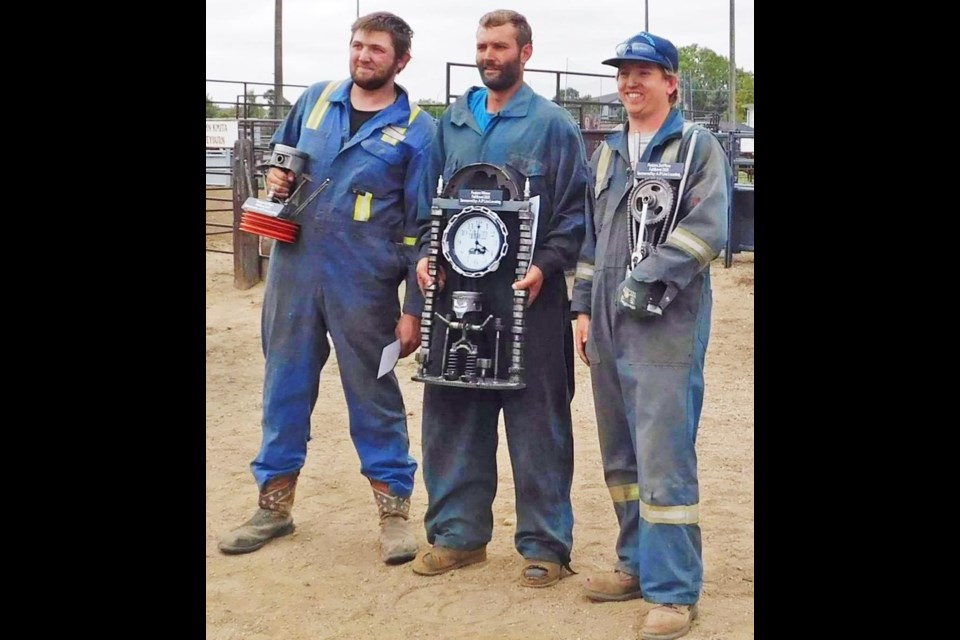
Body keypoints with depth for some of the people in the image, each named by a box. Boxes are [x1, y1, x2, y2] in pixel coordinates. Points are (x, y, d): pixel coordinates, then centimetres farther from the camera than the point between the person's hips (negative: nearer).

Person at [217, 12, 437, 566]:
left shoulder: (416, 130, -3)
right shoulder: (316, 100, 9)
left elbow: (423, 227, -4)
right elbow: (280, 156, 24)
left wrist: (414, 309, -8)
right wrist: (276, 178, -1)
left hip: (364, 285, -4)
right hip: (294, 270, 4)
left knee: (374, 394, 3)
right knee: (285, 385, 11)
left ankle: (395, 509, 16)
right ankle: (275, 504, 24)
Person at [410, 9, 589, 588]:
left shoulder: (552, 124, -1)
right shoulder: (453, 122, 13)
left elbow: (576, 210, -3)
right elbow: (431, 199, 18)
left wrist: (546, 266, -16)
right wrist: (427, 253, 2)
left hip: (527, 295, -5)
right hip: (457, 291, 5)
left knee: (536, 421, 1)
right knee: (453, 415, 9)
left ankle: (546, 544, 11)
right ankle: (459, 531, 23)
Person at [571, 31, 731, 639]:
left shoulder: (700, 146, 0)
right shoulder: (607, 153, 18)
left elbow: (707, 230, -12)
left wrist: (647, 281, -17)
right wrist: (585, 308, 14)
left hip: (667, 327, -7)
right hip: (609, 327, 7)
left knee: (663, 460, -10)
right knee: (621, 456, 13)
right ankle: (639, 564, 26)